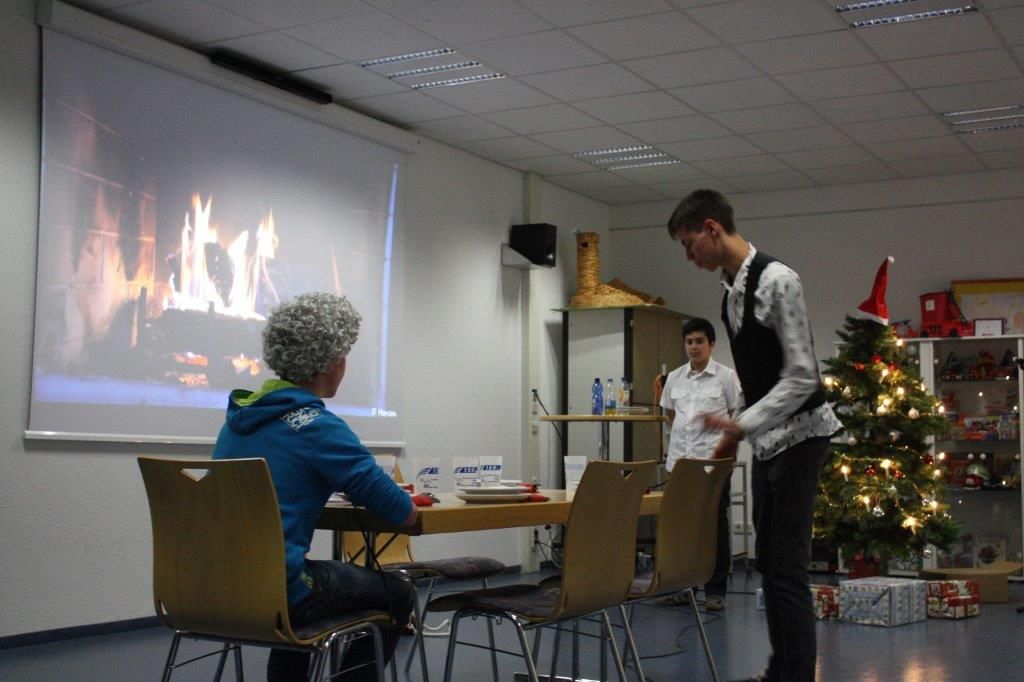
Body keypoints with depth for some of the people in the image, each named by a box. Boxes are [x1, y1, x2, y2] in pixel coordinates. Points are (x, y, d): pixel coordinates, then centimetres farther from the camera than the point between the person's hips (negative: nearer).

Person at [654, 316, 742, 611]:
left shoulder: (726, 376, -1)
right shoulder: (674, 377, 10)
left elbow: (738, 415, 3)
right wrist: (687, 431, 9)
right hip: (680, 460, 4)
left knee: (715, 527, 1)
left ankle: (715, 591, 8)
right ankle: (680, 587, 17)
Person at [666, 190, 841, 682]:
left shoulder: (776, 281, -18)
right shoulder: (731, 289, 9)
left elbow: (802, 378, -21)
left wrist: (743, 424, -24)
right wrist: (738, 432, 12)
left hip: (798, 436, -9)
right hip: (767, 440, 9)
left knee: (787, 565, -9)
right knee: (769, 561, 14)